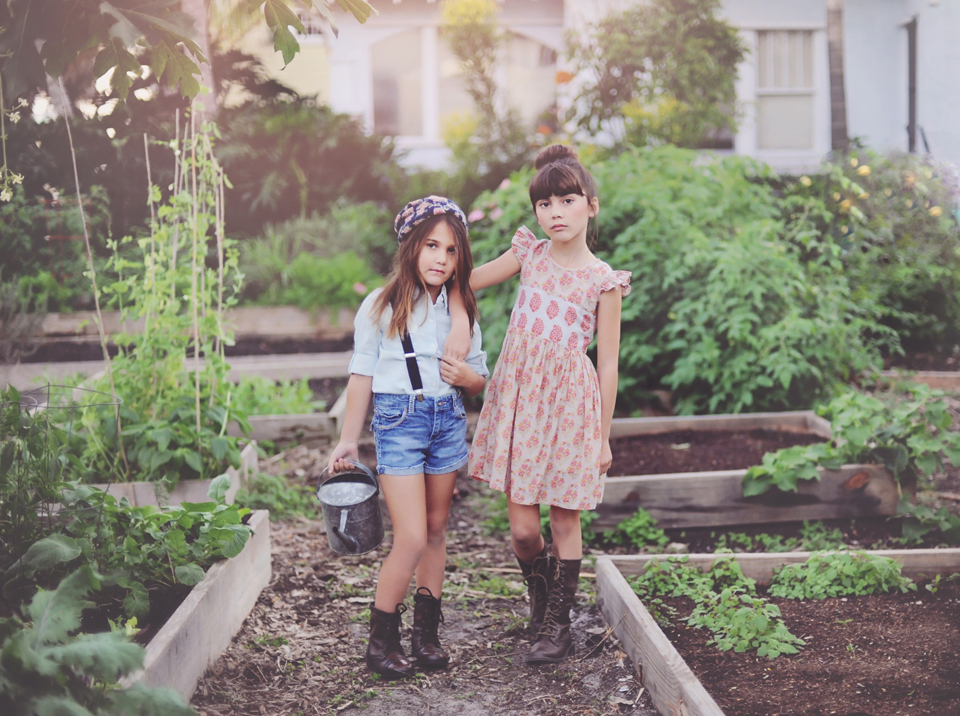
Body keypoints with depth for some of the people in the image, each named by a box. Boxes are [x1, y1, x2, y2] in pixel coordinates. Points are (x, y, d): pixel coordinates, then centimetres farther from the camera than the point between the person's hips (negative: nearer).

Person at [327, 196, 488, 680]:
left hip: (448, 420, 5)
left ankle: (426, 633, 22)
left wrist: (467, 377, -9)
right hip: (398, 421, -4)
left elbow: (479, 379, 15)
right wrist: (348, 441, 4)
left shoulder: (461, 309, 8)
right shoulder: (380, 306, -4)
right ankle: (380, 640, 4)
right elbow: (361, 375, 1)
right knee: (412, 538, -11)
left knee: (436, 530, 11)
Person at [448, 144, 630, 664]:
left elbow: (608, 364, 0)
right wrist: (460, 327, 2)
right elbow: (464, 283, 18)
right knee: (522, 528, 2)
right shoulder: (528, 255, 5)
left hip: (570, 400, -2)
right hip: (519, 395, 2)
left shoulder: (604, 281, -2)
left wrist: (603, 436, 0)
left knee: (565, 521, 6)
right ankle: (540, 595, 31)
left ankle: (556, 625, 21)